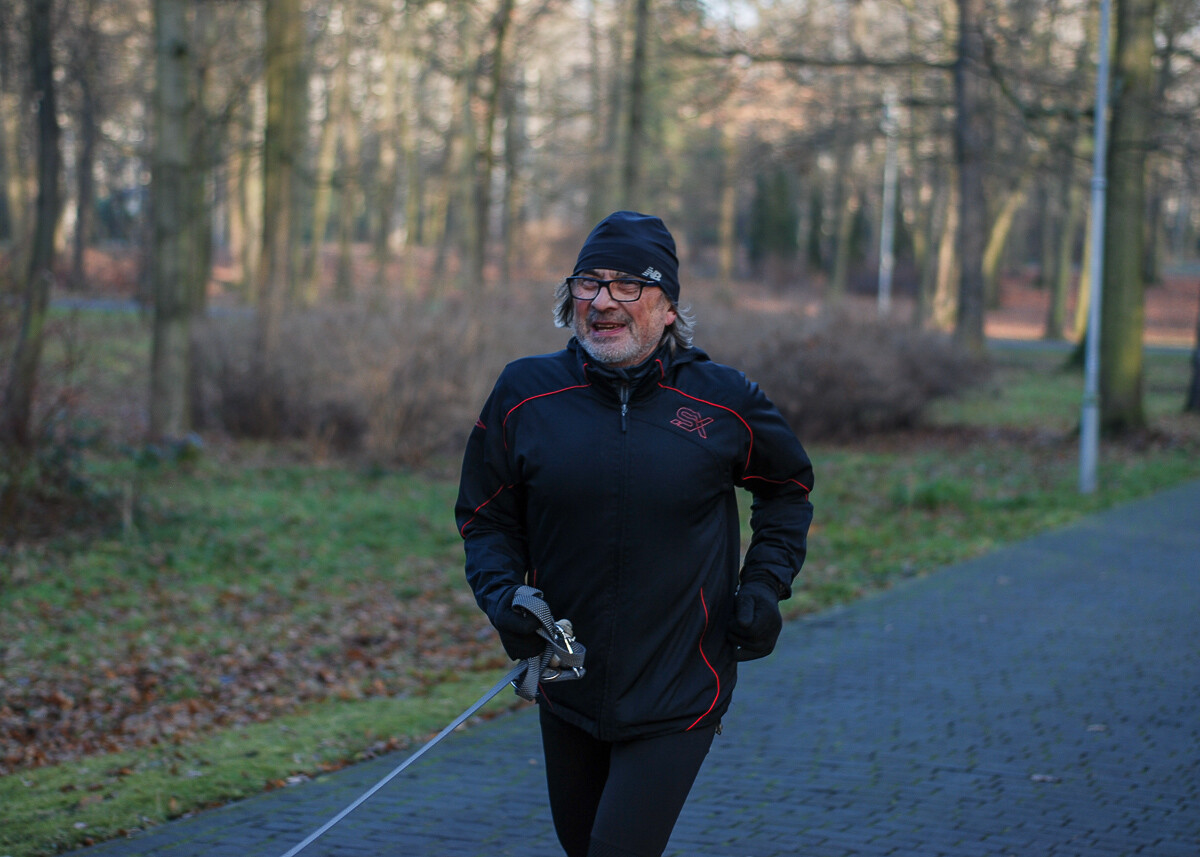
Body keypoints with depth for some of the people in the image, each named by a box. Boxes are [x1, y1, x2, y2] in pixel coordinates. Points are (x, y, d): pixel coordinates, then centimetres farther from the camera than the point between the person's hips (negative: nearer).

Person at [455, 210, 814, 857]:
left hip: (679, 696, -3)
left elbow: (788, 488, 12)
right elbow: (486, 516, 6)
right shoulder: (524, 395, -3)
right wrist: (500, 593, -12)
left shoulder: (724, 402, -6)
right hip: (568, 682, 3)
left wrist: (767, 581, -1)